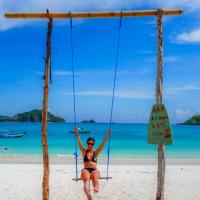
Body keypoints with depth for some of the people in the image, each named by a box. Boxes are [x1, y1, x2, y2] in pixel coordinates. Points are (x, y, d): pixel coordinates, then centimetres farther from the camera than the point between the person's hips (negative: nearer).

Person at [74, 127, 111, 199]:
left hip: (94, 170, 1)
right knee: (86, 179, -36)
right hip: (86, 170, -1)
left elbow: (103, 143, 11)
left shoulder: (96, 153, 17)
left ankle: (96, 188, -68)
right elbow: (79, 143, 5)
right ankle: (88, 195, -61)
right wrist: (77, 134, -6)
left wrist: (108, 134, 5)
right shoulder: (84, 152, 16)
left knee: (95, 178, -35)